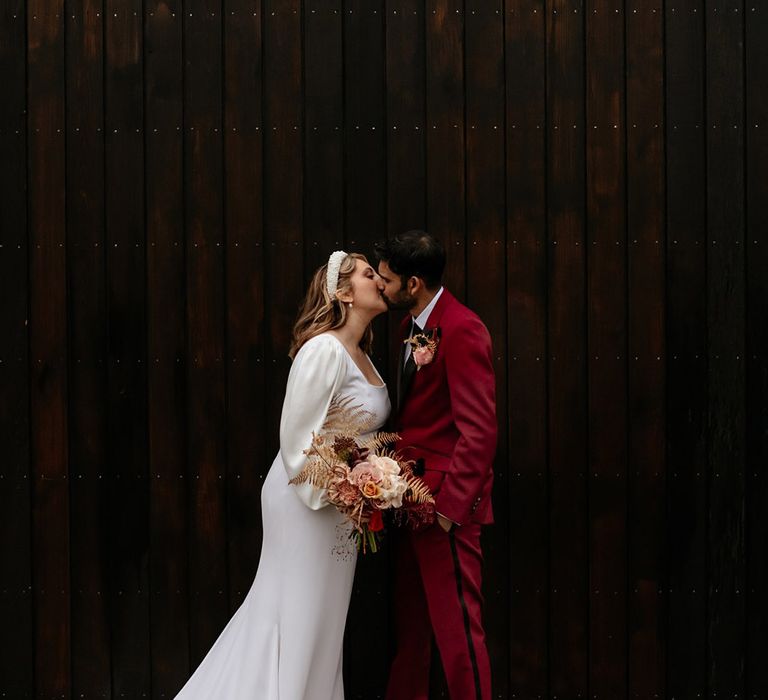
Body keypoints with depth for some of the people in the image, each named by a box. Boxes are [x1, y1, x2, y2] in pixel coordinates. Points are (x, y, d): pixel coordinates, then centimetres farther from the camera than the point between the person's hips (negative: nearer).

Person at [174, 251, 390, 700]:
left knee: (319, 615, 14)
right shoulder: (324, 350, -18)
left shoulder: (361, 356, 10)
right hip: (309, 499, -9)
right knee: (297, 614, 0)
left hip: (342, 501, 9)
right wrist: (330, 493, -20)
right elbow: (297, 436, -20)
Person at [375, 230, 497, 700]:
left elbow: (479, 431, -21)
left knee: (456, 625, -3)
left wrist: (449, 506, -21)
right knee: (411, 622, 18)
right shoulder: (412, 326, 12)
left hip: (447, 503, -9)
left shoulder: (462, 330, -17)